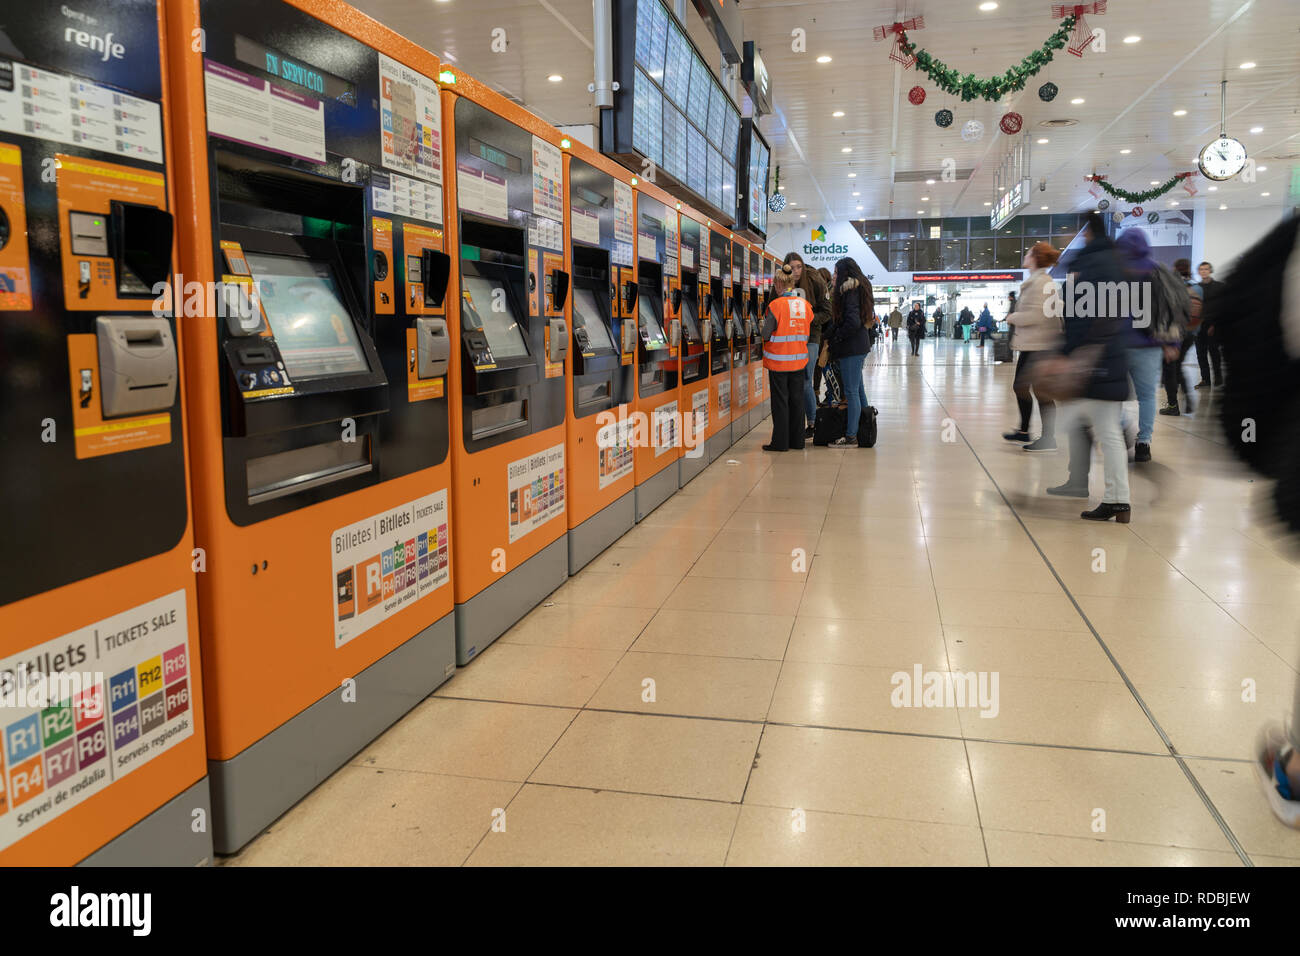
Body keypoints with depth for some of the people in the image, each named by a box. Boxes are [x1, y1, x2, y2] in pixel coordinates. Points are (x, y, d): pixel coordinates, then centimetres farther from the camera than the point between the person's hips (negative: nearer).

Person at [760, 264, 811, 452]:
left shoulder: (776, 305, -14)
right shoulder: (806, 304, 2)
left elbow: (766, 334, -12)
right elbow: (808, 330, 10)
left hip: (778, 360, -5)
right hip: (799, 360, 5)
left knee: (780, 401, 2)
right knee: (797, 399, 12)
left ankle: (780, 442, 6)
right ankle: (797, 440, 19)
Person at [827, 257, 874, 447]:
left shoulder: (849, 292, -15)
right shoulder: (858, 288, 15)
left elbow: (853, 322, -25)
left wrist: (837, 337, -12)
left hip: (851, 347, -10)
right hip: (859, 345, 10)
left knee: (851, 391, -7)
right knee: (858, 388, 16)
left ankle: (851, 436, -5)